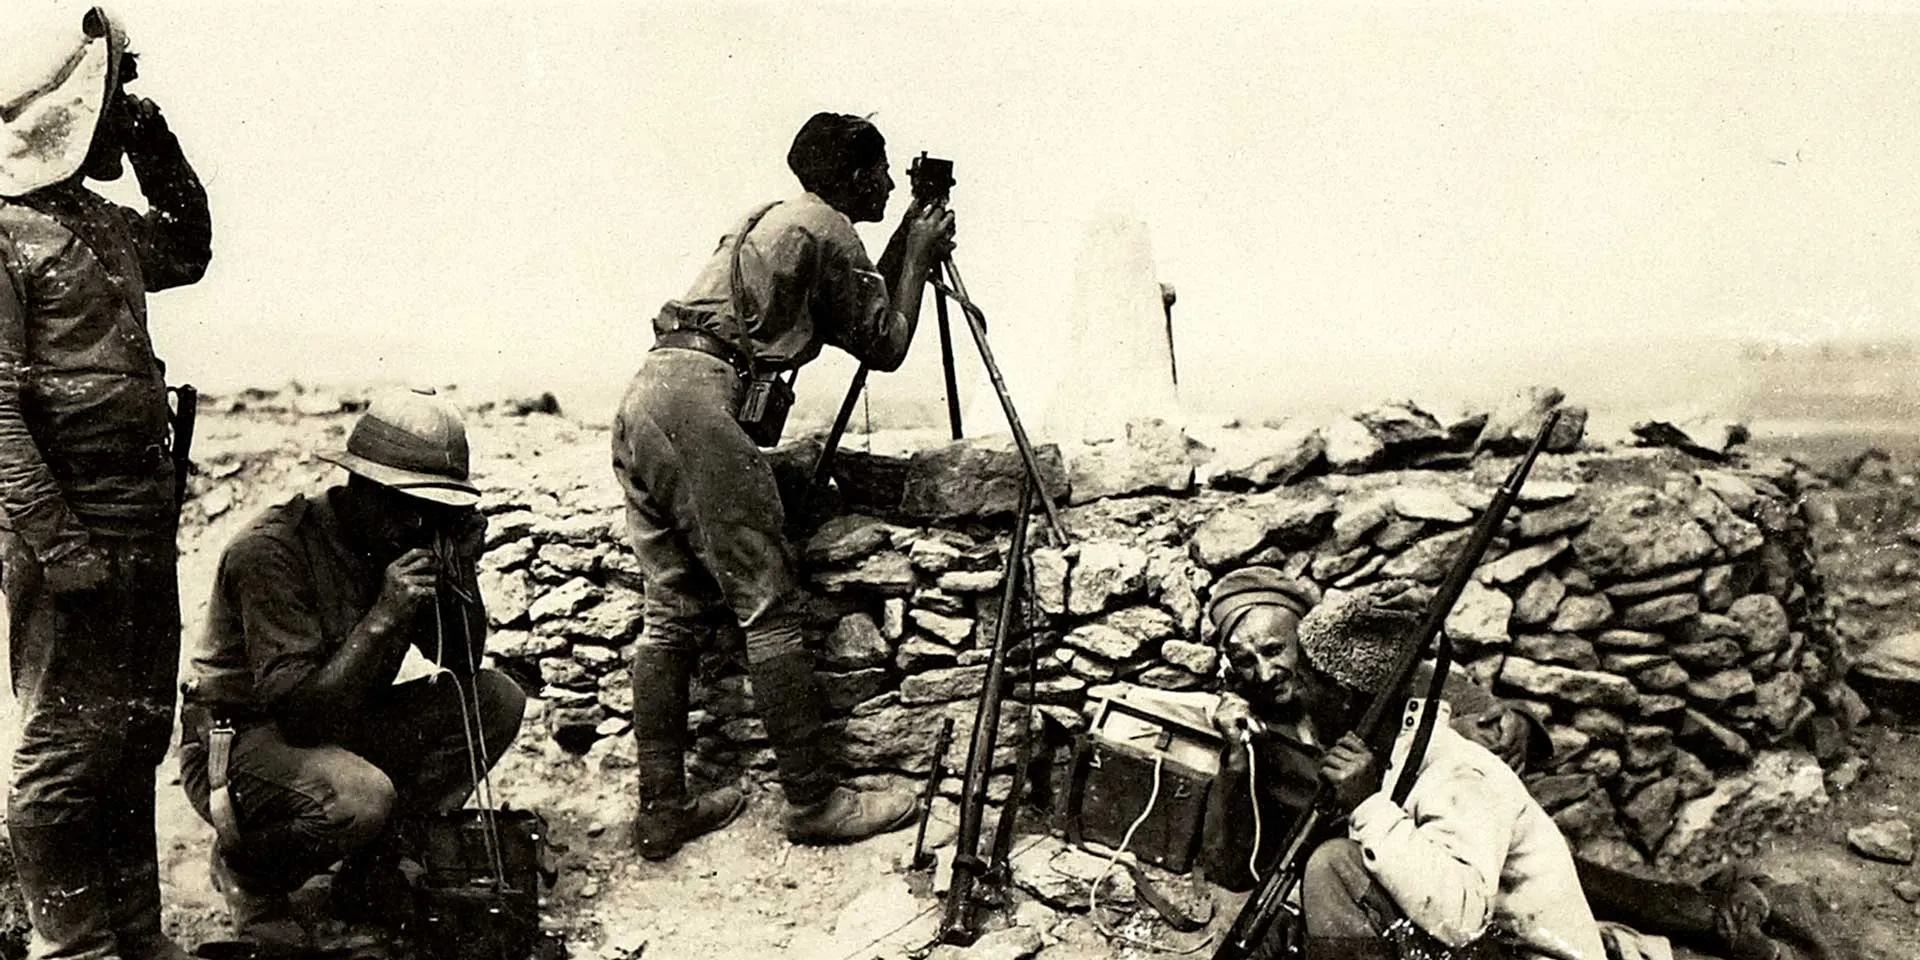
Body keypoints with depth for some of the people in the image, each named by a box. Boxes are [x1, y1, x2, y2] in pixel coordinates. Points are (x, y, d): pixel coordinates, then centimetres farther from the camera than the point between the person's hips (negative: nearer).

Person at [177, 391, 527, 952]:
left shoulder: (402, 538, -3)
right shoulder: (270, 552, -24)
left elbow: (464, 667, 0)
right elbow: (297, 715, -29)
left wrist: (461, 571, -15)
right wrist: (383, 617, -35)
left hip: (342, 732, 7)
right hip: (236, 747, -7)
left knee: (497, 699, -8)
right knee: (361, 796, -37)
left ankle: (370, 879, 0)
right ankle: (246, 870, -1)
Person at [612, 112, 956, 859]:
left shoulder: (769, 223, 29)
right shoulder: (829, 231, 3)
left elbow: (859, 313, 34)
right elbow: (885, 345, 8)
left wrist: (903, 249, 33)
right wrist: (918, 256, 18)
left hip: (643, 397, 9)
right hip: (700, 401, -9)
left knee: (674, 615, 10)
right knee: (768, 610, -4)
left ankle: (662, 810, 13)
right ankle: (813, 802, 3)